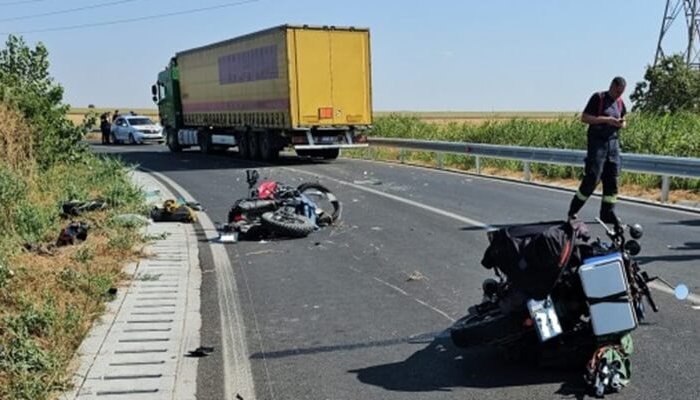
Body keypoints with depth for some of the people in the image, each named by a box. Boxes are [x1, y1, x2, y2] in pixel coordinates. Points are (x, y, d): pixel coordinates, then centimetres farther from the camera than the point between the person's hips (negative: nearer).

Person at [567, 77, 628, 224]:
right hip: (597, 142, -6)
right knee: (592, 178, -9)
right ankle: (573, 210, 3)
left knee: (612, 179, 4)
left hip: (613, 143, 6)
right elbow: (584, 118, -12)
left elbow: (623, 121, 23)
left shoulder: (620, 102, 12)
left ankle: (608, 213, 12)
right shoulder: (598, 98, -5)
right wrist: (606, 120, -20)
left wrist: (622, 124, -2)